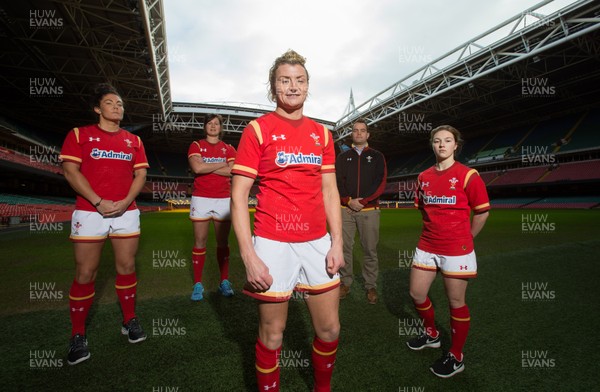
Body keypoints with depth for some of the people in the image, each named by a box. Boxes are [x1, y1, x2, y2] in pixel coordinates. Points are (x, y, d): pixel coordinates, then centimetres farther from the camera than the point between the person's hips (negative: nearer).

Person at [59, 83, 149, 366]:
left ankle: (129, 321, 22)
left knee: (126, 267, 7)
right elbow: (70, 171, -4)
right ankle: (77, 335, 16)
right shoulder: (79, 135, 5)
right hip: (90, 212, -2)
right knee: (85, 274, 2)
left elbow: (140, 174, 7)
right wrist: (99, 202, -13)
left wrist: (125, 201, -8)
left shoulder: (134, 140, 12)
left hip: (126, 212, 3)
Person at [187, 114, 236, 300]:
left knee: (223, 242, 6)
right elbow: (197, 167, -11)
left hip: (224, 199, 1)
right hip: (201, 199, -1)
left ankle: (224, 281, 14)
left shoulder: (229, 149, 11)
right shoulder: (196, 145, 8)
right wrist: (222, 165, -4)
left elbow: (233, 171, -6)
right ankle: (198, 284, 9)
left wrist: (206, 167, -7)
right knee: (200, 241, 1)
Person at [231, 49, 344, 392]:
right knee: (272, 335, 11)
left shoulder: (322, 133, 10)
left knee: (330, 329, 15)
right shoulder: (257, 130, -3)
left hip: (317, 242, 5)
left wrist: (337, 242, 2)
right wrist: (249, 256, -13)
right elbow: (239, 195, -7)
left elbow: (329, 190, 10)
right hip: (273, 244, -4)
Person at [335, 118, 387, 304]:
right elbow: (337, 182, 4)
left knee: (370, 250, 2)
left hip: (369, 210, -1)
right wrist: (349, 200, -11)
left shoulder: (377, 156, 10)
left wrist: (362, 200, -11)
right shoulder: (343, 157, 14)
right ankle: (345, 282, 17)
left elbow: (380, 183, -1)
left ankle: (371, 286, 15)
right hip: (346, 209, 2)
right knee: (345, 248, 4)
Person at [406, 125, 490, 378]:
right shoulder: (424, 177, 7)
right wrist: (435, 231, 15)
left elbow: (482, 212, -3)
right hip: (426, 245, 6)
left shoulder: (468, 175, -7)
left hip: (456, 249, -5)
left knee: (456, 302, 6)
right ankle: (431, 334, 40)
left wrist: (465, 238, 4)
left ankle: (456, 357, 26)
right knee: (417, 294, 12)